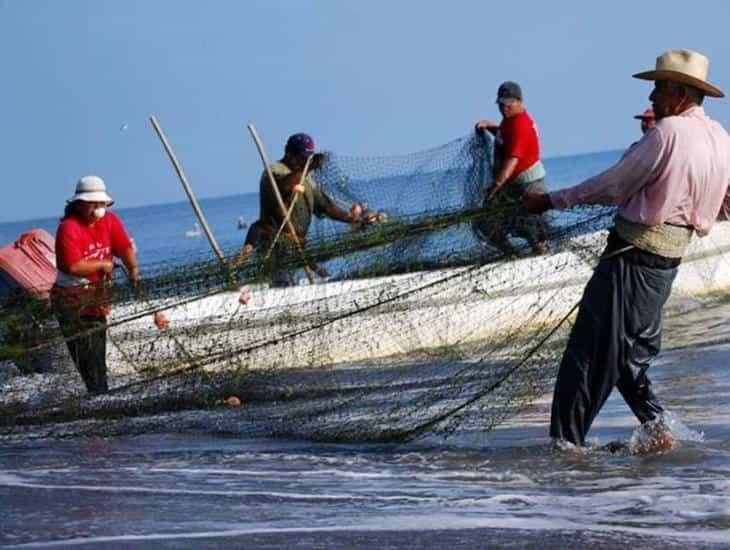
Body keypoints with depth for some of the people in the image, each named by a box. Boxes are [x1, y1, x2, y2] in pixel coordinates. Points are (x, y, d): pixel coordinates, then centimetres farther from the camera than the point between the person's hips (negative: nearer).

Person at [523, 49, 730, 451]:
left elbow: (613, 186, -13)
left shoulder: (668, 131, -17)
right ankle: (655, 429, 11)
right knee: (632, 351, 19)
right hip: (669, 259, 9)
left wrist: (552, 200, -3)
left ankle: (566, 443, 0)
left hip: (633, 253, -9)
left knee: (591, 350, -3)